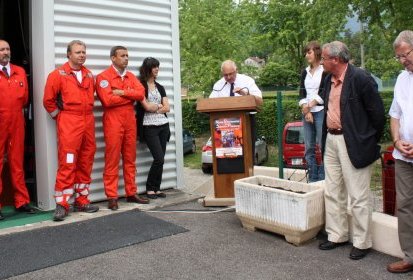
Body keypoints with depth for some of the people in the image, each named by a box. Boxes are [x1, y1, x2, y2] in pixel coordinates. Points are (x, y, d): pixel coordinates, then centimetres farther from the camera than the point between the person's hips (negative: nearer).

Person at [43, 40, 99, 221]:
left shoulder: (89, 75, 13)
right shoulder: (58, 74, -2)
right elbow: (48, 99, -2)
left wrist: (87, 114, 15)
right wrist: (58, 116, 1)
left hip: (88, 122, 6)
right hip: (68, 123, -5)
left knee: (85, 163, 9)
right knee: (67, 163, -8)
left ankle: (82, 201, 19)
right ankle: (62, 205, -2)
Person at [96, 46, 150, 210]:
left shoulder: (131, 76, 16)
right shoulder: (103, 77, -4)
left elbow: (141, 93, 0)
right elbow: (108, 100, -17)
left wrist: (122, 92, -13)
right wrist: (130, 96, -7)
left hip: (130, 120, 6)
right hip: (113, 121, -6)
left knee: (130, 159, 10)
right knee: (112, 160, -3)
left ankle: (131, 193, 18)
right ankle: (112, 197, 1)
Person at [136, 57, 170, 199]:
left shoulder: (160, 87, 16)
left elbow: (167, 108, 7)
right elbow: (146, 106, -11)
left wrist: (153, 108, -5)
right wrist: (159, 105, 4)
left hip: (163, 125, 6)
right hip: (149, 127, -6)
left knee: (160, 159, 3)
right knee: (159, 158, -11)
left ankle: (157, 188, 12)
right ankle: (150, 188, 4)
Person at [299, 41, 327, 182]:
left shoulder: (325, 71, -2)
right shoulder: (305, 72, 14)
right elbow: (302, 93, 7)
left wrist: (310, 105, -10)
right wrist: (306, 110, -6)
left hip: (321, 111, -5)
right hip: (306, 112, 6)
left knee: (322, 146, -7)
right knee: (309, 148, 6)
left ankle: (322, 179, -2)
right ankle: (312, 179, 12)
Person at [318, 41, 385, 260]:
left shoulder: (360, 78, -14)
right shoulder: (329, 79, 10)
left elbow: (378, 113, -11)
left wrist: (370, 143, -3)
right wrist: (325, 139, 14)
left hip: (353, 144, -8)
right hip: (331, 141, 8)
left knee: (358, 197, 1)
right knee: (332, 193, 14)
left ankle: (362, 243, 15)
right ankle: (337, 236, 28)